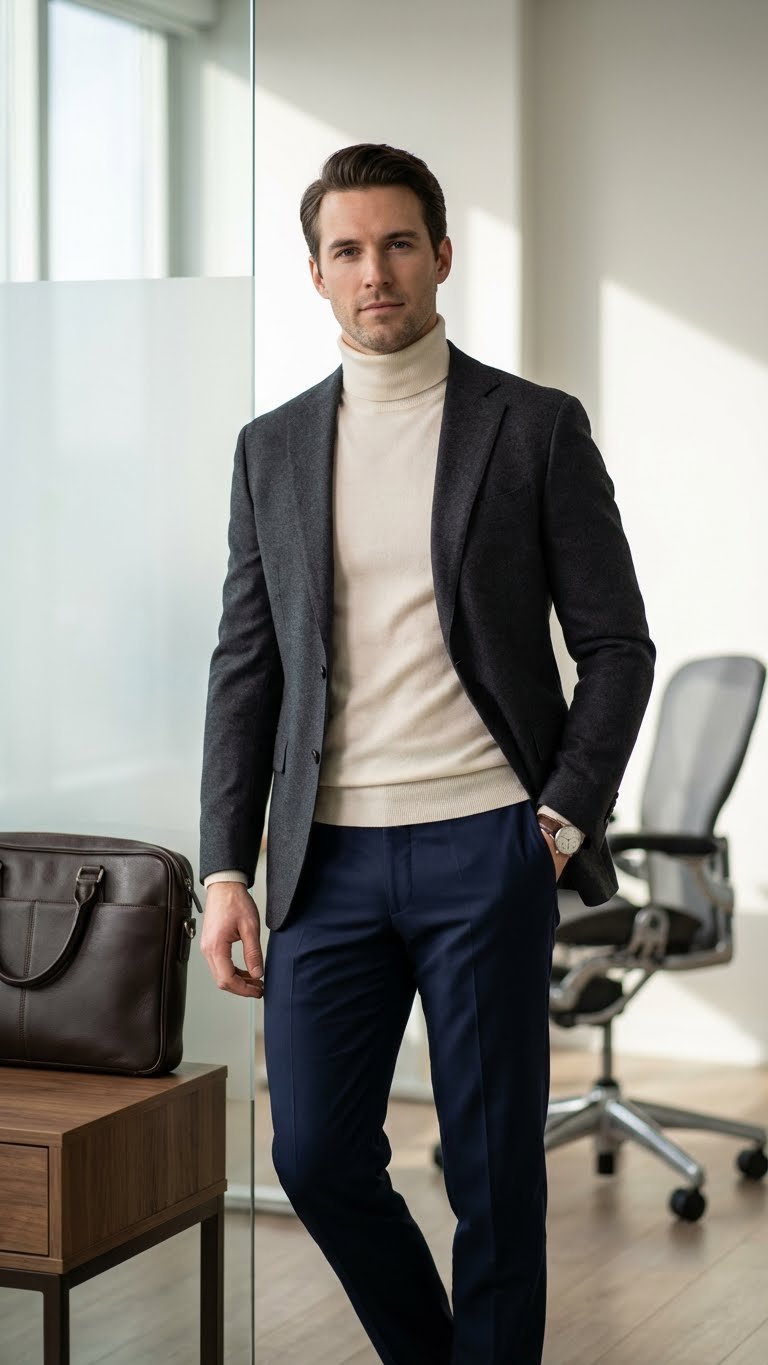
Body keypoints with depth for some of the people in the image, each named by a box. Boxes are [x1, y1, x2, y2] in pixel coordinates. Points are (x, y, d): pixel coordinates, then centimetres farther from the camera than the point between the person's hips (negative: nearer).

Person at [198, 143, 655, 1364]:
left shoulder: (536, 428, 2)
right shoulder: (273, 447, 10)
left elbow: (617, 646, 2)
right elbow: (245, 669, 9)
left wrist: (561, 820, -7)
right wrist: (225, 869, 3)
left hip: (486, 850, -3)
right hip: (331, 855, 3)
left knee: (495, 1170, 4)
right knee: (318, 1158, 6)